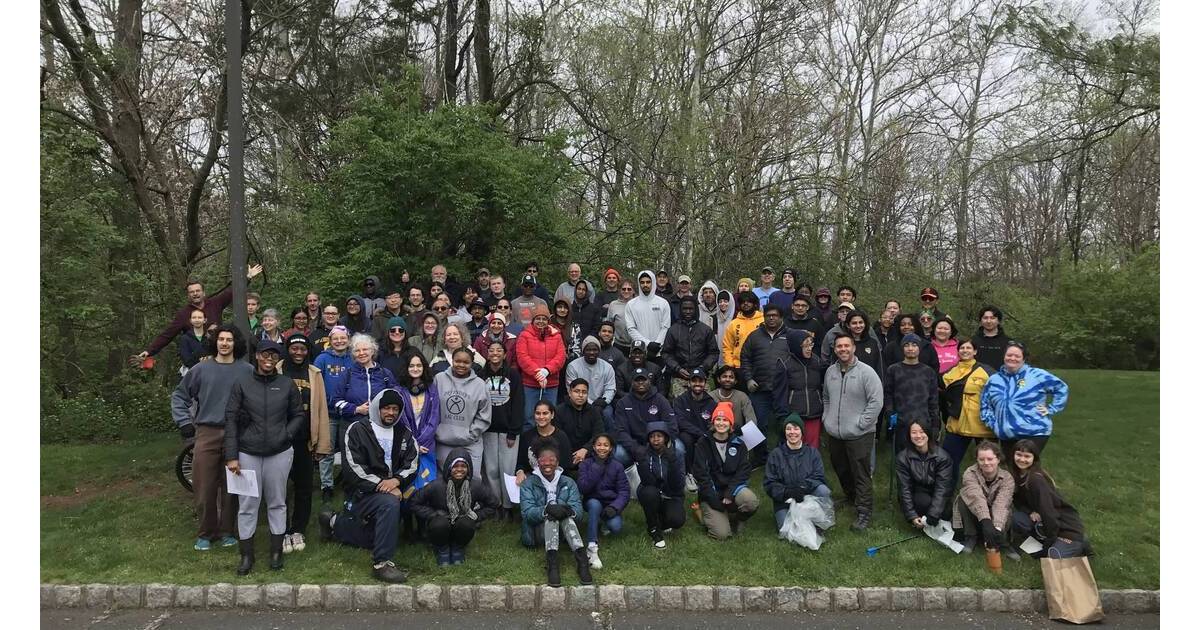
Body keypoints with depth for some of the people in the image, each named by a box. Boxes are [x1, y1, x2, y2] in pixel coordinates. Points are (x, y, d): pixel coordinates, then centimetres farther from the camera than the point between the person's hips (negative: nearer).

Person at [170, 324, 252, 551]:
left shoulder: (247, 370, 0)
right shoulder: (201, 369, 4)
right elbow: (179, 395, 13)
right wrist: (184, 421, 5)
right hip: (206, 433, 1)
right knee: (204, 487, 4)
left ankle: (227, 531, 20)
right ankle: (205, 533, 19)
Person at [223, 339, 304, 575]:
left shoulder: (286, 385, 1)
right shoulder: (242, 383, -1)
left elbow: (298, 414, 11)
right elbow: (231, 419, -2)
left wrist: (286, 435, -6)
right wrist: (231, 456, -7)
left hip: (280, 454, 1)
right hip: (248, 453, 0)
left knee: (277, 503, 10)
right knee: (247, 505, 6)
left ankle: (277, 552, 21)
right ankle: (246, 555, 19)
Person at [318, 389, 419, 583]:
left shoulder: (404, 434, 8)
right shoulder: (358, 429, -5)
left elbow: (412, 465, -1)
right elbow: (353, 468, -14)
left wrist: (396, 480, -21)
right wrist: (381, 485, -22)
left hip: (391, 490, 6)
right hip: (362, 493, -6)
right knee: (390, 503, -35)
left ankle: (335, 522, 30)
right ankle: (381, 563, -26)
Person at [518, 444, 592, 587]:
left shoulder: (568, 482, 11)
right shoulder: (528, 483, 6)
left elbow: (578, 509, -3)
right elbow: (527, 512, -11)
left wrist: (569, 510, -29)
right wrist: (546, 510, -31)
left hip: (563, 531, 2)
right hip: (538, 530, -1)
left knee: (565, 514, -30)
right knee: (550, 516, -32)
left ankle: (581, 558, -47)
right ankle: (552, 561, -51)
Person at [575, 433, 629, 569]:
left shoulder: (617, 466, -3)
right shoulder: (586, 464, -4)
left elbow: (624, 491, -8)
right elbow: (582, 489, -16)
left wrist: (614, 507, -24)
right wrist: (595, 470, -25)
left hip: (611, 503, 1)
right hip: (593, 501, -1)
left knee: (615, 527, -27)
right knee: (594, 504, -36)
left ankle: (605, 522, 11)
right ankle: (592, 548, -33)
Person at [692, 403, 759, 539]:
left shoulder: (738, 444, 4)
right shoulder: (703, 443, -4)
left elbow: (743, 471, -2)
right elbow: (700, 474, -8)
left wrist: (729, 495, -15)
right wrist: (714, 500, -15)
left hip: (732, 487, 3)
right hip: (711, 492, -2)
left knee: (752, 502, -31)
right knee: (721, 534, -19)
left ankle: (734, 520, 2)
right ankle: (711, 516, 15)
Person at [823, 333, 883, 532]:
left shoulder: (866, 372, -11)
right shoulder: (830, 371, 7)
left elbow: (876, 401, -14)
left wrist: (860, 424, -15)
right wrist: (826, 418, 10)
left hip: (859, 435, -6)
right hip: (835, 434, 6)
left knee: (861, 474, -3)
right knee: (841, 470, 20)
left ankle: (864, 513, 6)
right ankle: (851, 498, 42)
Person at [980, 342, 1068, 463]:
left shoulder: (1037, 375, -2)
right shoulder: (994, 380, 10)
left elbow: (1061, 388, 6)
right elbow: (984, 405, 17)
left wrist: (1051, 409, -1)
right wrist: (992, 423, 5)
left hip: (1035, 433, -4)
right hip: (1006, 436, 4)